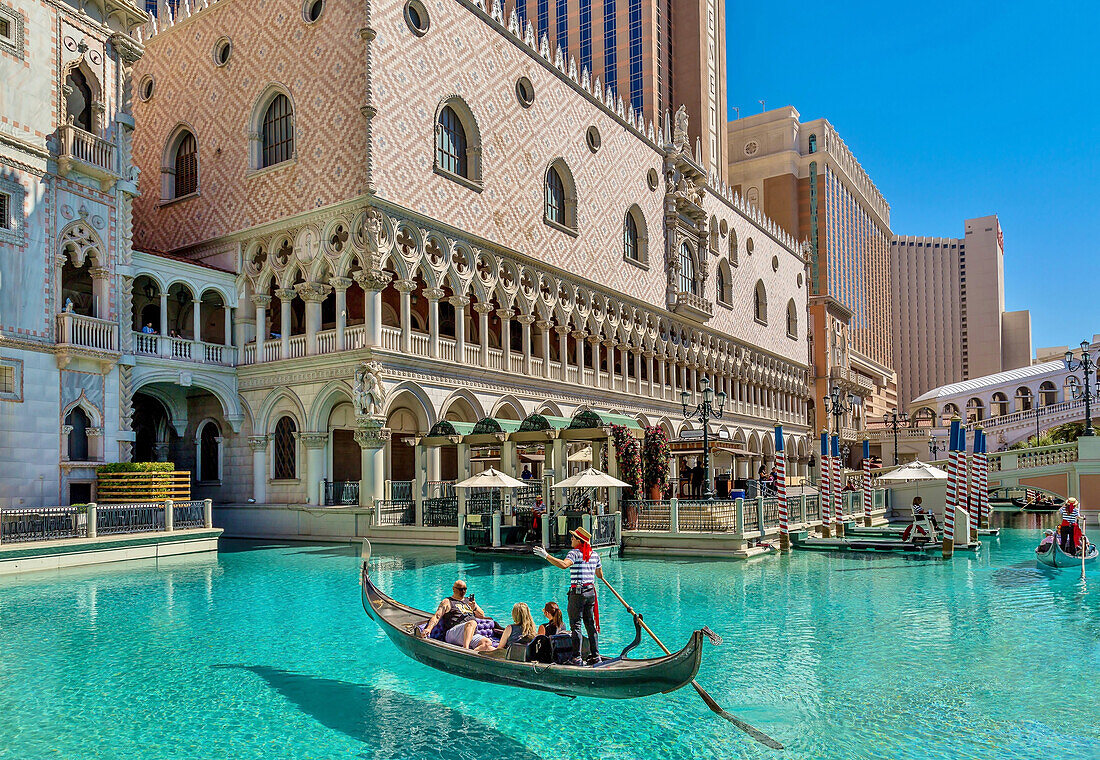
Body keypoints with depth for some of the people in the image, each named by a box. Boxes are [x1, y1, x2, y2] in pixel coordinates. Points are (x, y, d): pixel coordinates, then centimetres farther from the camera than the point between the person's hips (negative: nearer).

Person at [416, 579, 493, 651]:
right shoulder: (447, 602, 14)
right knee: (472, 623, -36)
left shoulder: (469, 601, 30)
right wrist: (428, 629, -18)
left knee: (488, 643, -26)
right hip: (452, 633, -5)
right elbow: (436, 617, 1)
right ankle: (465, 649, -51)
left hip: (473, 635, 5)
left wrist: (475, 608, 5)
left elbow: (482, 615, 27)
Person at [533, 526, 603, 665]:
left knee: (576, 625, 0)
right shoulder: (594, 555, 9)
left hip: (577, 592, -6)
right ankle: (595, 656, 16)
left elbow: (564, 564, -30)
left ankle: (577, 657, 1)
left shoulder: (575, 553, -11)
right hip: (591, 591, 7)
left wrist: (546, 556, -30)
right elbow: (600, 575, 19)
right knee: (590, 624, 14)